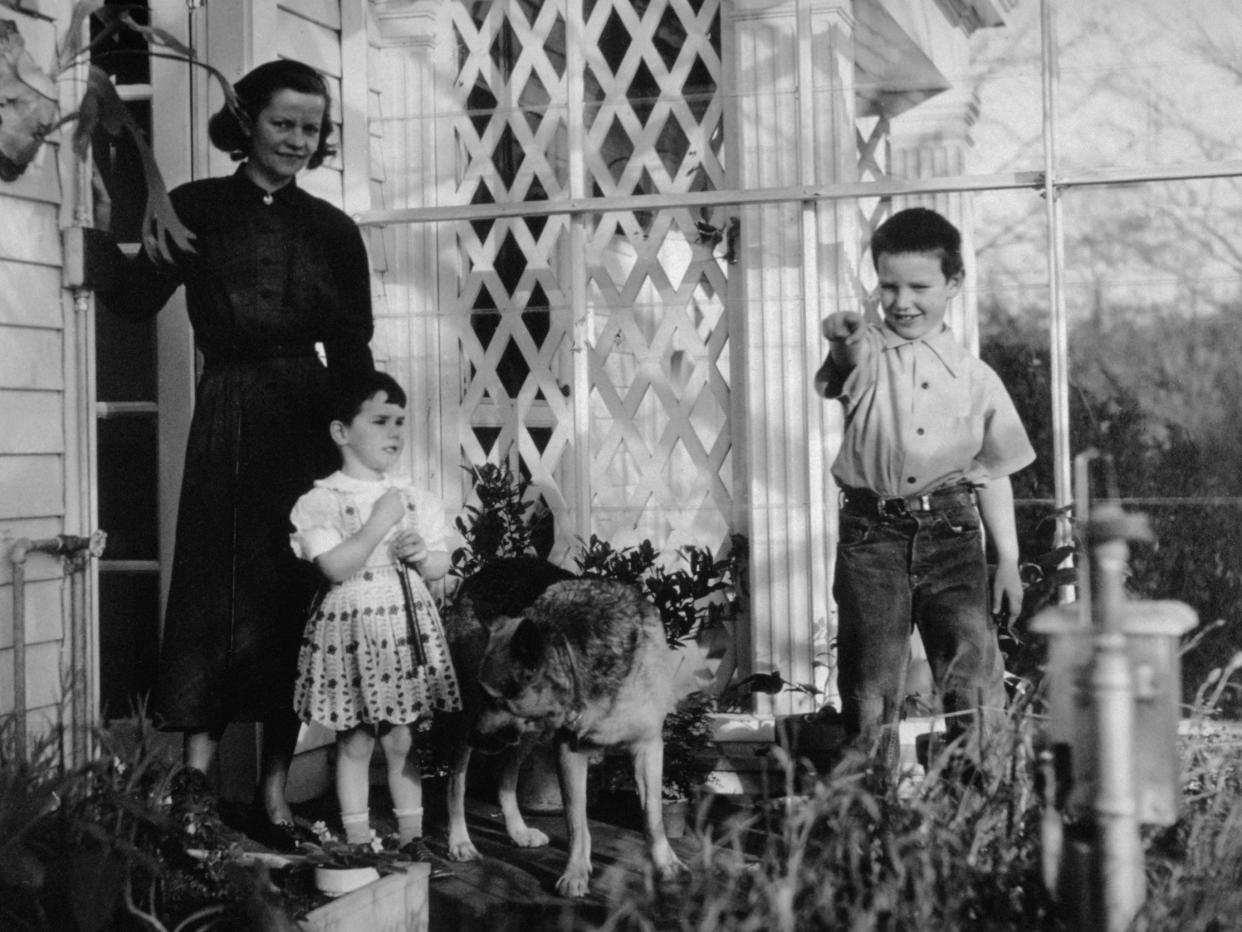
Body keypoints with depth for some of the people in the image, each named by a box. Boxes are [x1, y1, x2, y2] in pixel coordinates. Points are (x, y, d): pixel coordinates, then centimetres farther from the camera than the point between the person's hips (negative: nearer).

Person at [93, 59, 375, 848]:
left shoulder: (333, 230, 8)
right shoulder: (197, 210, 4)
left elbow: (353, 354, 7)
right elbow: (134, 300, -8)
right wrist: (104, 217, -19)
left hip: (310, 423, 2)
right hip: (228, 419, -1)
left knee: (295, 597, 2)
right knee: (220, 588, -5)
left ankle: (275, 795, 9)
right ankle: (197, 775, -4)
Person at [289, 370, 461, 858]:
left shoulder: (415, 499, 7)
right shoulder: (319, 502, -7)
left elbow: (440, 566, 11)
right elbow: (335, 567, -18)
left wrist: (423, 555, -10)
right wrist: (379, 523, -20)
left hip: (406, 625, 3)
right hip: (350, 629, -3)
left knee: (401, 740, 9)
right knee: (355, 743, 5)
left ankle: (411, 835, 18)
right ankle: (358, 839, 15)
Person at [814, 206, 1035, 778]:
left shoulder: (975, 378, 7)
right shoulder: (865, 354, 5)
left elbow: (993, 473, 11)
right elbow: (847, 363, -17)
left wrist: (1009, 561, 9)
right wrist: (841, 337, -39)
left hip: (951, 532, 1)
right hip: (872, 532, -1)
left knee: (975, 676, -2)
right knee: (868, 682, 2)